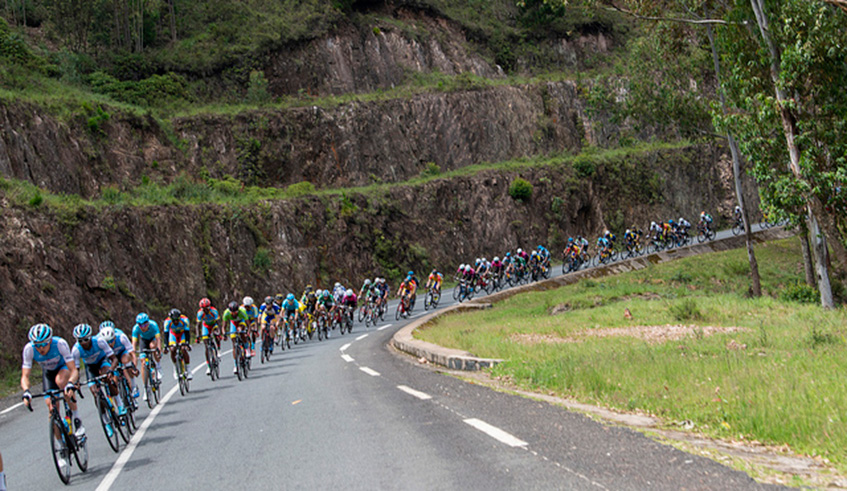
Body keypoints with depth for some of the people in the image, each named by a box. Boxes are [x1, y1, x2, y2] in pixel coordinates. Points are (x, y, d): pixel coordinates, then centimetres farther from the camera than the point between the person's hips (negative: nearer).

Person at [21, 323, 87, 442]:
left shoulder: (60, 343, -37)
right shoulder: (29, 349, -31)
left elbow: (74, 370, -37)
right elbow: (25, 376, -28)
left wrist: (70, 384, -58)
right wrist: (26, 392, -48)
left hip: (64, 367, -3)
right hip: (48, 373, 3)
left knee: (59, 380, -37)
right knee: (51, 407, -8)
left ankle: (78, 421, -25)